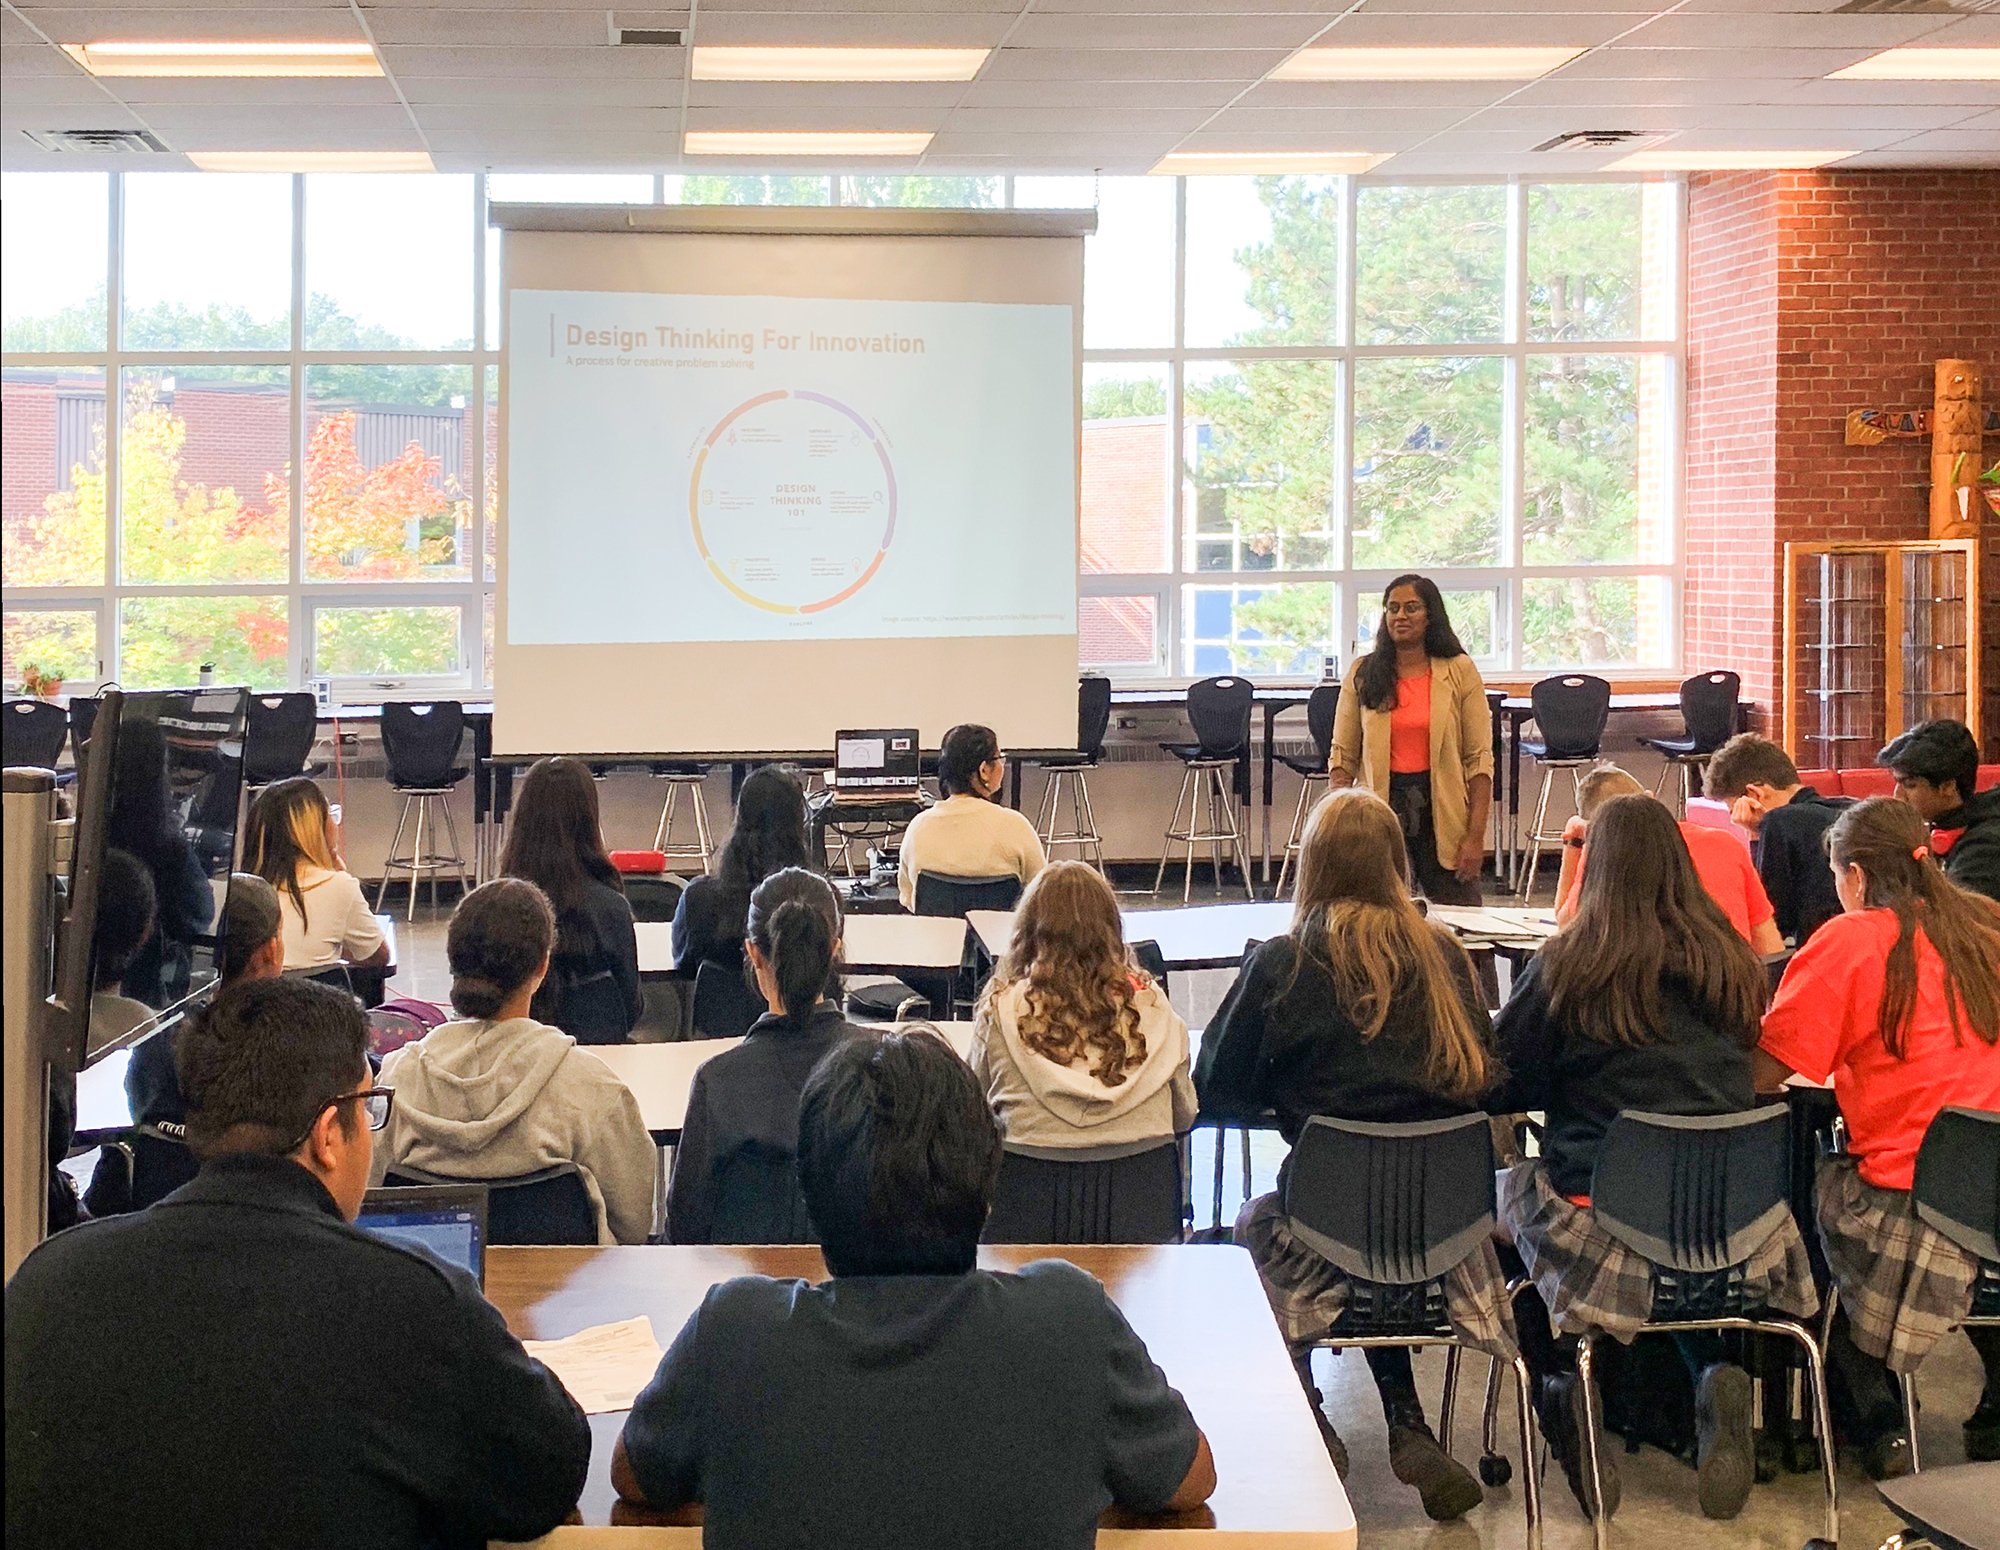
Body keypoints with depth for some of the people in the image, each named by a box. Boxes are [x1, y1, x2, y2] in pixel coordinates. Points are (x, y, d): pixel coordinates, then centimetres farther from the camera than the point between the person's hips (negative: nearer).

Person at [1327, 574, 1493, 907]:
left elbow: (1479, 758, -1)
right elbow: (1343, 756, 6)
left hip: (1442, 810, -1)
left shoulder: (1459, 671, 1)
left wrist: (1476, 835, -8)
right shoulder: (1362, 673, 5)